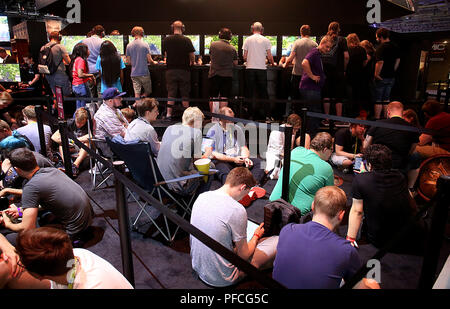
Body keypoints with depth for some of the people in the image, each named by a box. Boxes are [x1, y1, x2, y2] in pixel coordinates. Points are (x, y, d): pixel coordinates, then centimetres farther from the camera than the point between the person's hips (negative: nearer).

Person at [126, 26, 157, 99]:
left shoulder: (129, 46, 3)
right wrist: (154, 62, 16)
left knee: (137, 93, 5)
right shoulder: (145, 45, -6)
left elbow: (128, 61, 7)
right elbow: (149, 60, -7)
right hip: (144, 73, -3)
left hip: (134, 73, 4)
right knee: (148, 91, 14)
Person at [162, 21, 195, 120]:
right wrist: (191, 63, 16)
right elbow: (192, 57, -4)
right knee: (185, 94, 7)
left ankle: (169, 114, 6)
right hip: (184, 70, -1)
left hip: (171, 70, 2)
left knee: (171, 94, 8)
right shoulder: (187, 40, -8)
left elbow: (165, 55, 9)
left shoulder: (166, 40, -1)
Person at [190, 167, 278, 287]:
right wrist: (256, 235, 6)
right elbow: (243, 256, -13)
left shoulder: (201, 197, -4)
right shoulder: (237, 210, -25)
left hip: (197, 267, 7)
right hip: (222, 279, -7)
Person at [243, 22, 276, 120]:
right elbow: (269, 56, 3)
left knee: (250, 92, 5)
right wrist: (273, 63, 23)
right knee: (263, 92, 7)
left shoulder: (247, 39, 4)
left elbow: (244, 57, 4)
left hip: (250, 68, 0)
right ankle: (267, 114, 7)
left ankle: (251, 115, 6)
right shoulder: (266, 40, 4)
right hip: (262, 68, 0)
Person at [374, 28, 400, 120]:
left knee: (378, 100, 0)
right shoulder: (395, 47, 9)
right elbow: (398, 60, 17)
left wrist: (376, 74, -16)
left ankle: (377, 119, 2)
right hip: (391, 77, 8)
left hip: (381, 77, -7)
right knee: (386, 99, 16)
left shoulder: (381, 47, -15)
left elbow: (380, 62, -24)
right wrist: (392, 71, 21)